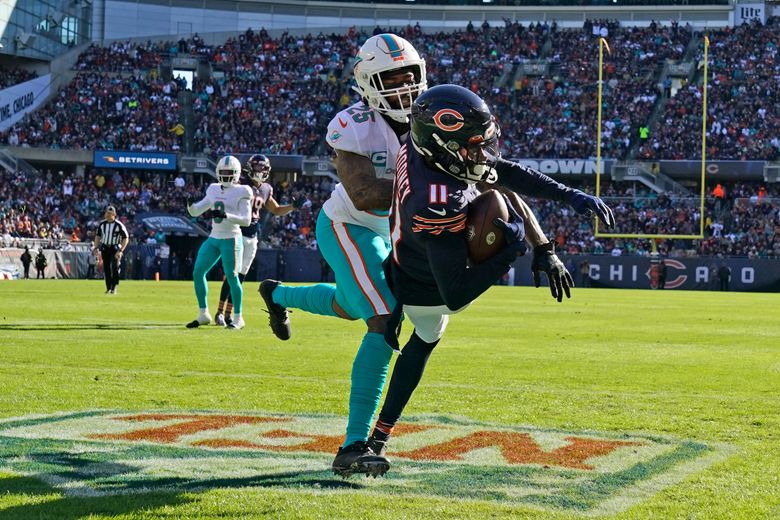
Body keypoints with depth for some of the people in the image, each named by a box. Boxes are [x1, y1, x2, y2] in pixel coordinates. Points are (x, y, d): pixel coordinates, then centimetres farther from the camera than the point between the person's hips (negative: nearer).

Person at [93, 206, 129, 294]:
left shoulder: (119, 225, -13)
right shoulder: (102, 224, 1)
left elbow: (126, 238, -11)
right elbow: (98, 236, 15)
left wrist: (120, 251, -19)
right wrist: (96, 248, 5)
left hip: (115, 248, -5)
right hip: (105, 248, 5)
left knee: (115, 267, -18)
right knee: (106, 268, 6)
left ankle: (114, 287, -12)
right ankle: (108, 288, 16)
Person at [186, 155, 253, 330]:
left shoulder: (241, 193, -6)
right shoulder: (214, 190, 11)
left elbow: (246, 220, -14)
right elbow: (196, 212, 15)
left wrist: (225, 215, -26)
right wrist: (190, 204, -8)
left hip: (231, 240, -6)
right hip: (213, 239, 6)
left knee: (232, 278, -6)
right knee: (198, 273, 1)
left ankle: (238, 318, 6)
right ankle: (203, 314, 13)